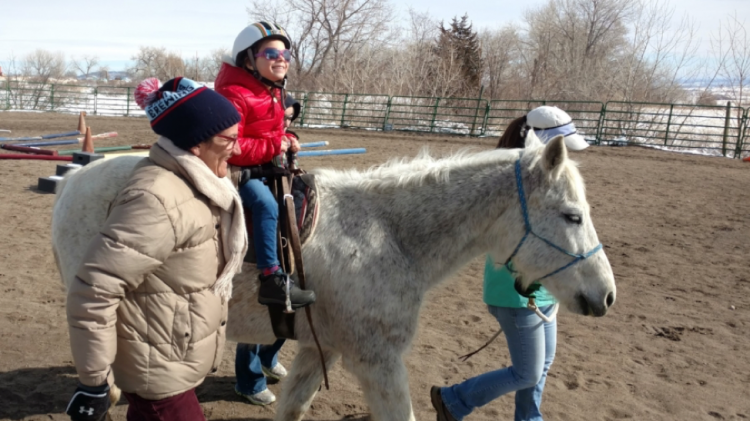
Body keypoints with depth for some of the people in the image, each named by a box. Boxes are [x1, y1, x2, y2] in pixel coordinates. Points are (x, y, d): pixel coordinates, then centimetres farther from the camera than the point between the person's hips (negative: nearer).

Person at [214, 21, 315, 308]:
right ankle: (272, 281, -30)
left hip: (264, 166, 10)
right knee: (266, 204, -30)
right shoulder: (234, 94, -21)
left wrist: (286, 140, 1)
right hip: (235, 168, -10)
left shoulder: (274, 92, 9)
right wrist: (274, 146, -25)